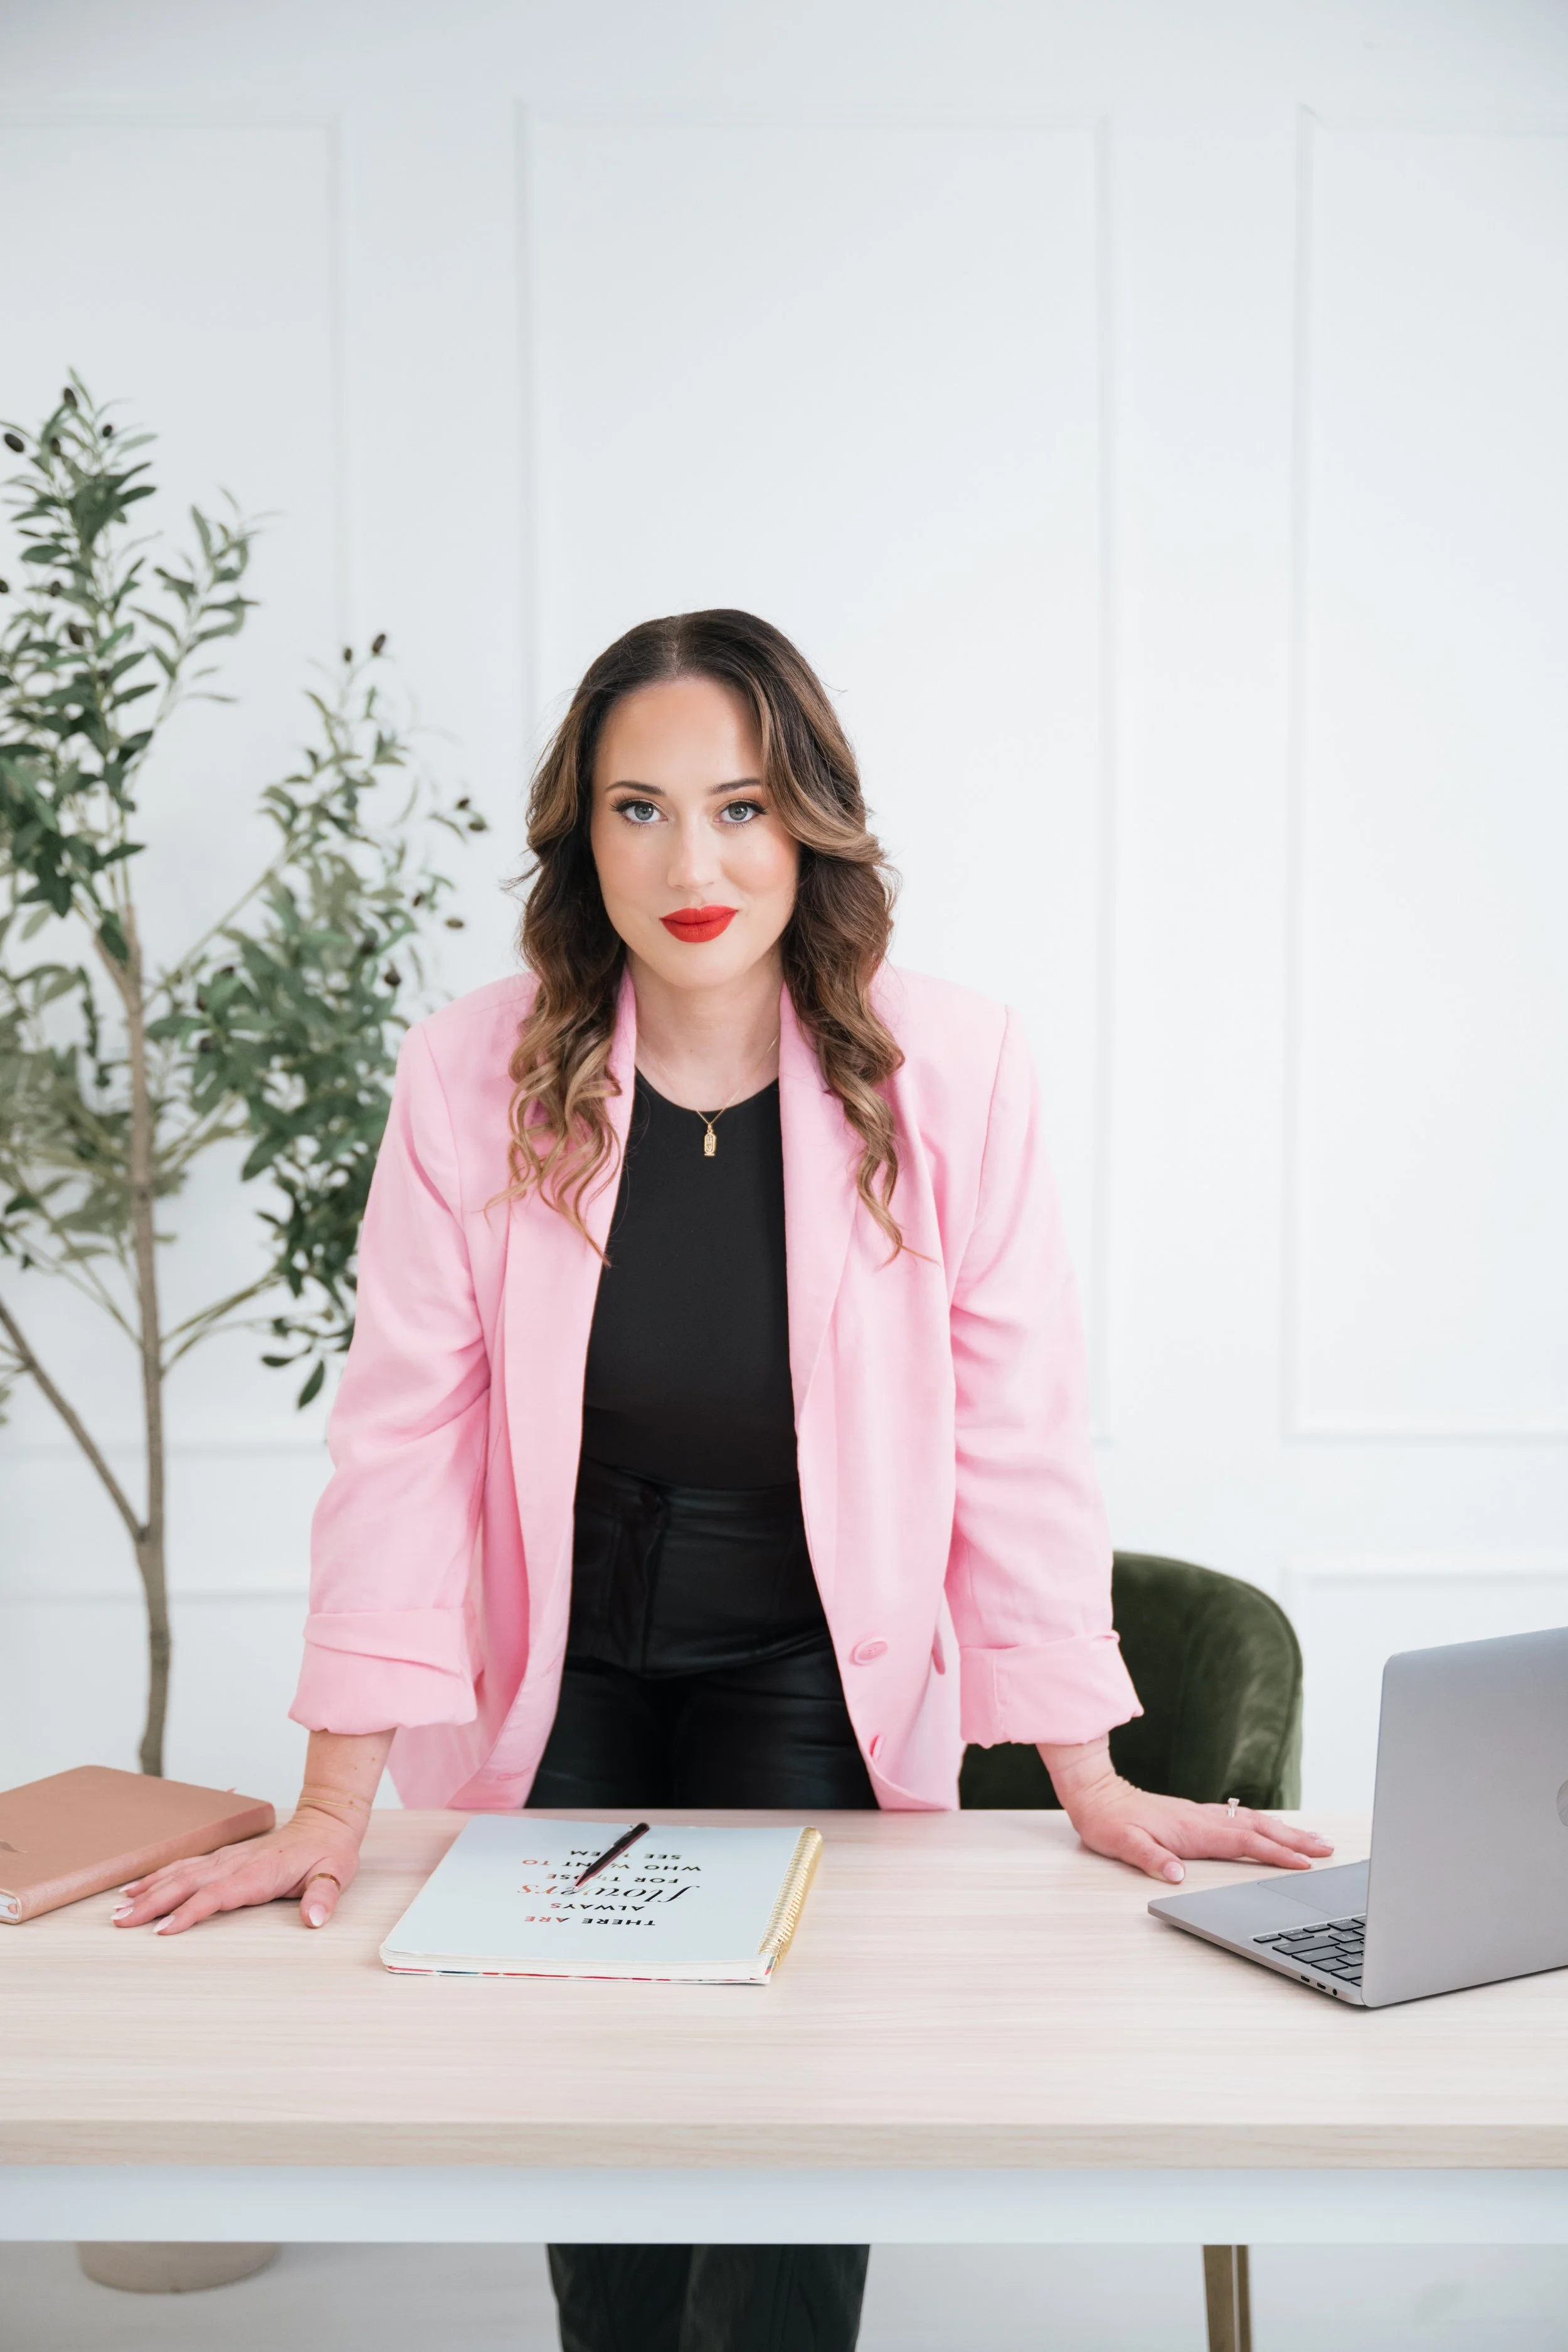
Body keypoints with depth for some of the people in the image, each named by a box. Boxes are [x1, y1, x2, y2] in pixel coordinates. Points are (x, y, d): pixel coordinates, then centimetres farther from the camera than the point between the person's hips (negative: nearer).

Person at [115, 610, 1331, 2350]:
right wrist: (336, 1805, -11)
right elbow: (402, 1431, -10)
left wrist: (1089, 1782, -8)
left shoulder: (944, 1073, -14)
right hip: (557, 1677, 1)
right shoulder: (473, 1078, -13)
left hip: (812, 1675, -1)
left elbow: (1014, 1434, -9)